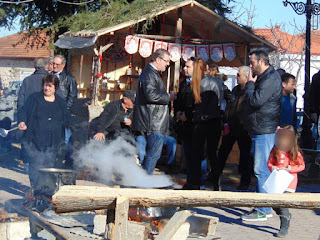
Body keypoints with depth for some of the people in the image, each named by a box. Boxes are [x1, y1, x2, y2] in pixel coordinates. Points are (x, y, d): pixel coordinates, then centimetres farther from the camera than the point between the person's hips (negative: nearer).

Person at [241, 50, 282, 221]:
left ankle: (262, 211, -7)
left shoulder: (271, 79, -15)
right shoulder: (264, 77, 19)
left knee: (261, 170, -9)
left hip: (265, 131, -11)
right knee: (262, 170, 14)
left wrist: (250, 84, -11)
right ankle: (265, 207, 20)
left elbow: (256, 100, -23)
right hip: (259, 130, 11)